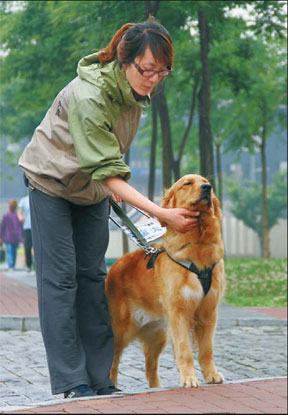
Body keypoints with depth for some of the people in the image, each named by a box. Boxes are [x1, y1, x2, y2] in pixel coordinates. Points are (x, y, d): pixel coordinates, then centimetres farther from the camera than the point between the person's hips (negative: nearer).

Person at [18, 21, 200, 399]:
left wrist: (112, 186, 13)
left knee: (93, 275, 4)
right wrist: (162, 214, -40)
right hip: (51, 182, -7)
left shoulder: (136, 90, -11)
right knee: (59, 278, -8)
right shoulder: (87, 97, -35)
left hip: (93, 190, 7)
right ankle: (71, 384, -7)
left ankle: (99, 380, 4)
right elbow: (107, 171, -36)